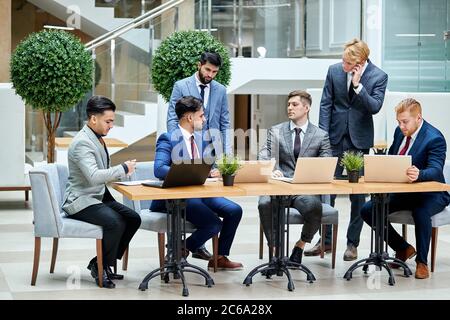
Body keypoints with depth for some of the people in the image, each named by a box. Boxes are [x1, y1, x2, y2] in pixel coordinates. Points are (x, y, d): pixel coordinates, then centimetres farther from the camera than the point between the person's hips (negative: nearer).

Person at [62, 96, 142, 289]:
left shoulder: (97, 139, 13)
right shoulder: (82, 142, -19)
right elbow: (93, 176, -31)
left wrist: (122, 171, 6)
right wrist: (123, 169, -23)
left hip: (99, 197, 10)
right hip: (81, 201, -10)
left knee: (133, 219, -4)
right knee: (115, 222, -29)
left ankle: (102, 263, 6)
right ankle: (101, 267, -8)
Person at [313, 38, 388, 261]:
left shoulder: (378, 77, -7)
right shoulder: (334, 71, -1)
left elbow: (374, 107, -16)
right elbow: (326, 104, 2)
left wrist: (357, 85, -24)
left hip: (359, 140, -2)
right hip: (335, 137, 2)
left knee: (358, 193, 4)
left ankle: (352, 243, 14)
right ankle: (326, 240, 14)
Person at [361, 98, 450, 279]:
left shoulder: (435, 138, -19)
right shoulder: (400, 132, 4)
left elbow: (435, 170, -32)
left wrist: (418, 174, -54)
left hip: (429, 193, -7)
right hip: (402, 191, 7)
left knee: (421, 212, -39)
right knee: (367, 210, -7)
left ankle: (422, 261, -18)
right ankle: (403, 248, 9)